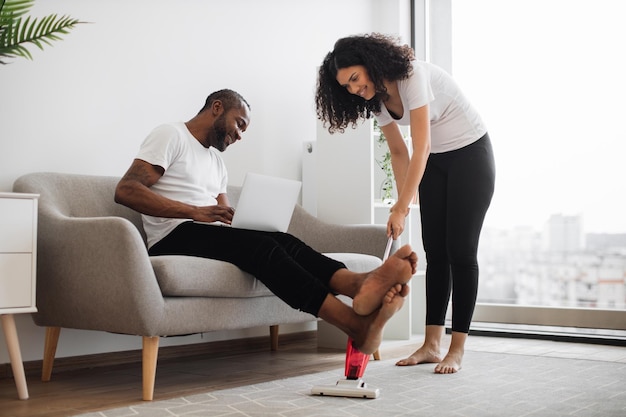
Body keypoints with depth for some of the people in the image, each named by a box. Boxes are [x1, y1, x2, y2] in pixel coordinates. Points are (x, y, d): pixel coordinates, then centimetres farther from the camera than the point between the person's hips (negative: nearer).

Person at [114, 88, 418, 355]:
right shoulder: (171, 136, 5)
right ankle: (356, 325, -52)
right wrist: (195, 211, -20)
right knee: (261, 246, -33)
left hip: (212, 236, 7)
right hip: (175, 237, -7)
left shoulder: (216, 161, 30)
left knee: (285, 242, -22)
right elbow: (125, 190, -11)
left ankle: (360, 285, -52)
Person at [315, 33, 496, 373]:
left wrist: (401, 208, -31)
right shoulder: (375, 100, -4)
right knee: (435, 253, 3)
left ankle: (457, 350, -3)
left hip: (471, 154, -7)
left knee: (461, 251, -8)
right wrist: (403, 201, -6)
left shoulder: (412, 75, -27)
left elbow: (421, 148, -31)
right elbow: (399, 152, 4)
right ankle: (431, 344, 5)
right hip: (435, 163, 7)